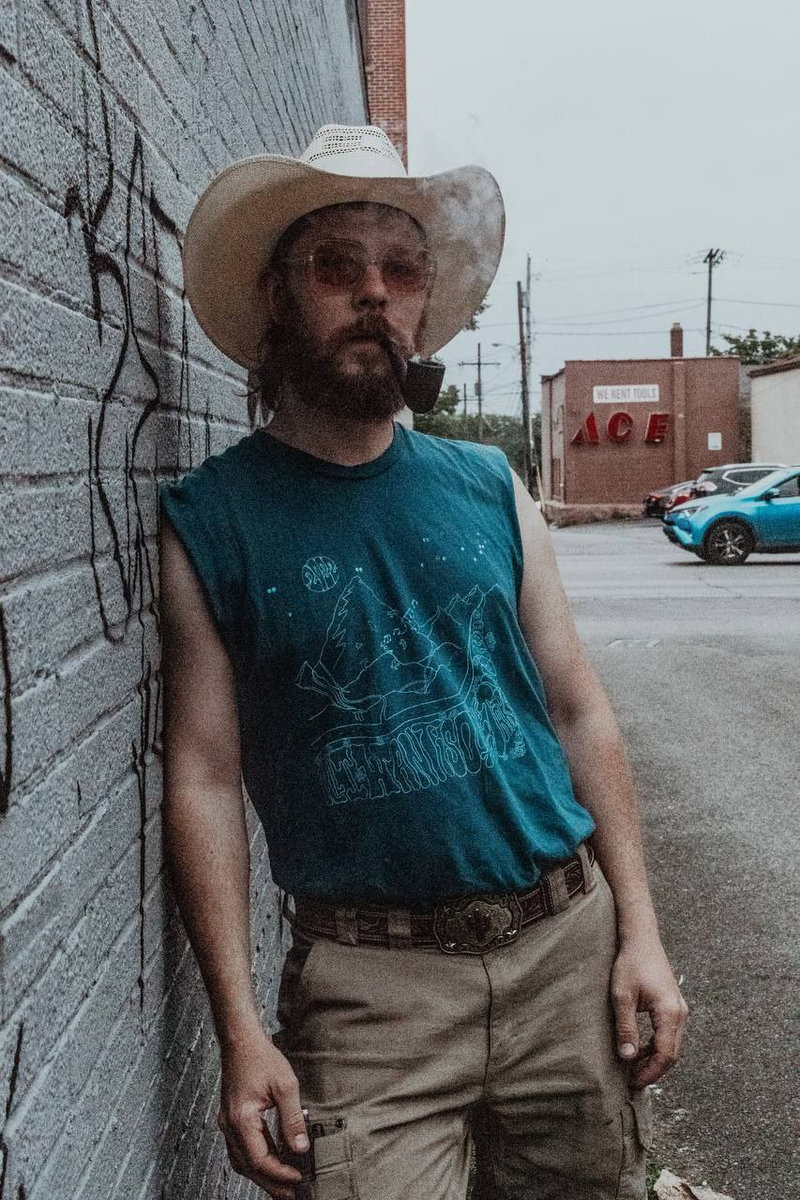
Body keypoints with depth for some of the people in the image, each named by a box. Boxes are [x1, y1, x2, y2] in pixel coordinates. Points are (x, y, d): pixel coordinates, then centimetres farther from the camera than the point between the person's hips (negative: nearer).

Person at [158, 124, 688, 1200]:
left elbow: (579, 713, 7)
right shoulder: (208, 522, -4)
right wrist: (241, 1031, -10)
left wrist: (639, 930, 3)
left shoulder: (490, 489, 5)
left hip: (570, 946, 4)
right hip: (371, 982, -3)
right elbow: (204, 776, -7)